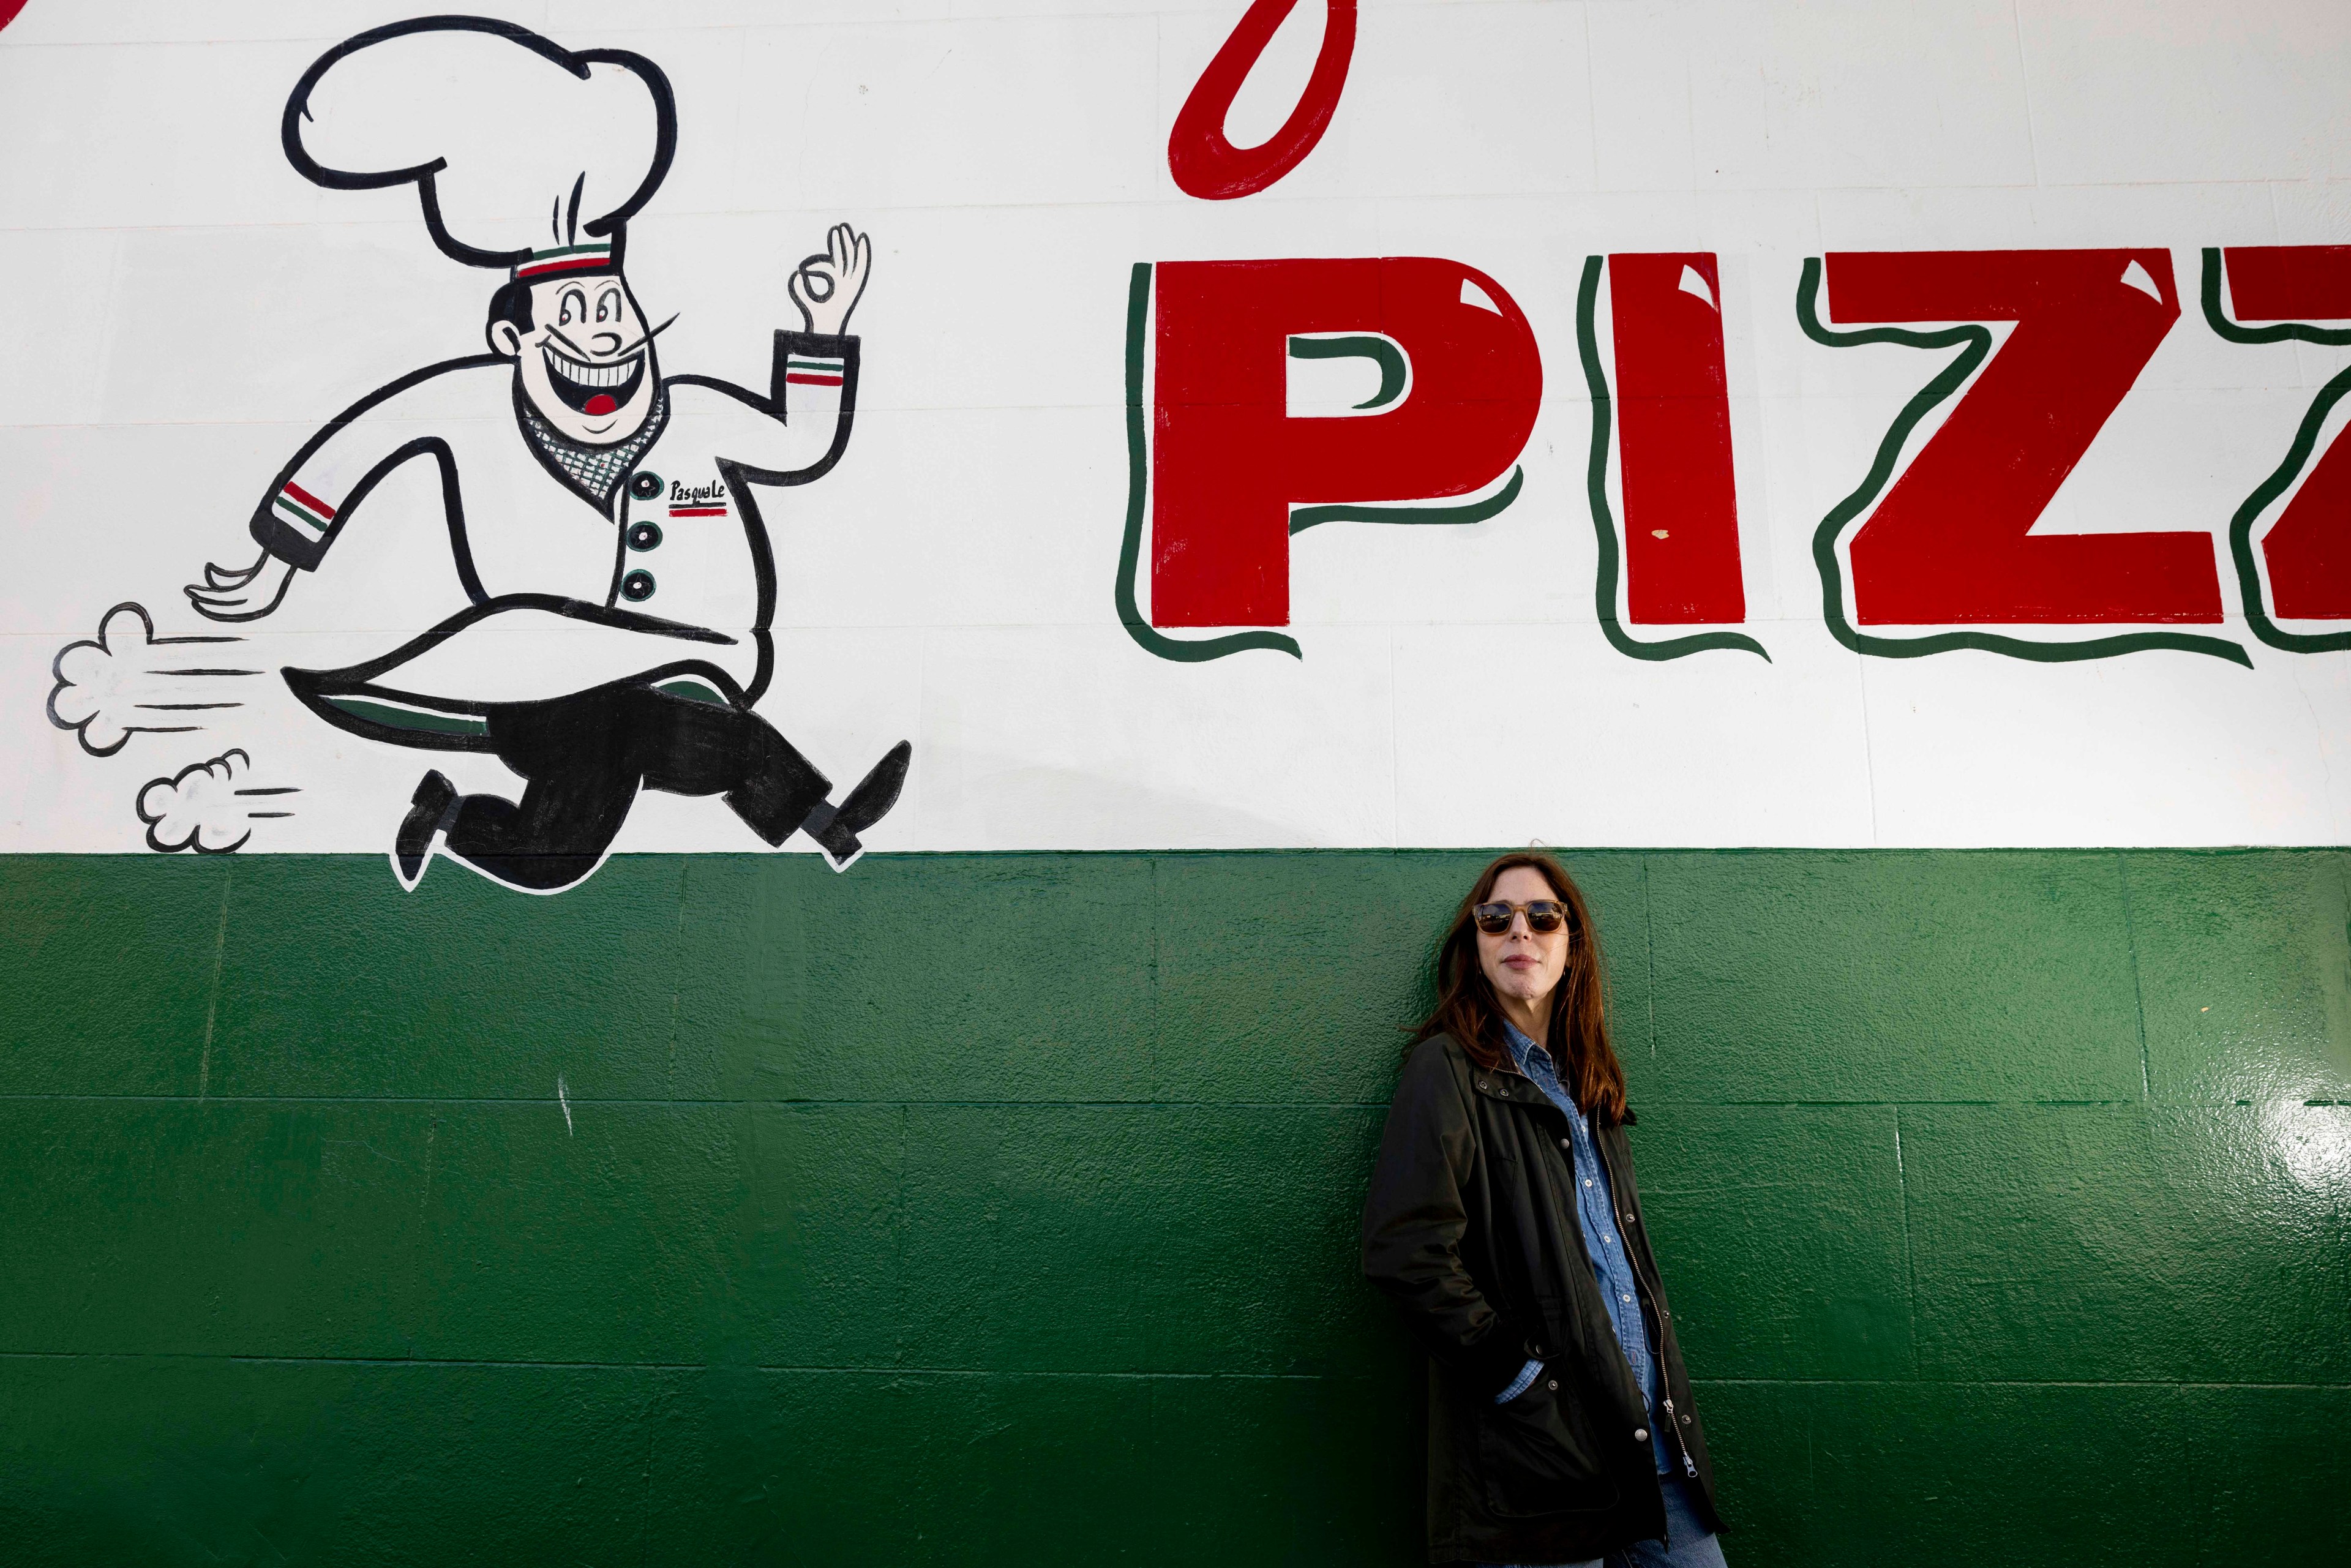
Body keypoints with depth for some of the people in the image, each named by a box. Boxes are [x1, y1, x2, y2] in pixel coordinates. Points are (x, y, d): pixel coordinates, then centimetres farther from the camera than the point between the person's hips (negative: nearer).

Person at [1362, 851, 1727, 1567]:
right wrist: (1518, 1376, -16)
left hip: (1656, 1446, 7)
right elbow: (1405, 1247, -16)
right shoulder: (1447, 1069, -4)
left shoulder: (1588, 1086, 19)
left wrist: (1672, 1398, 11)